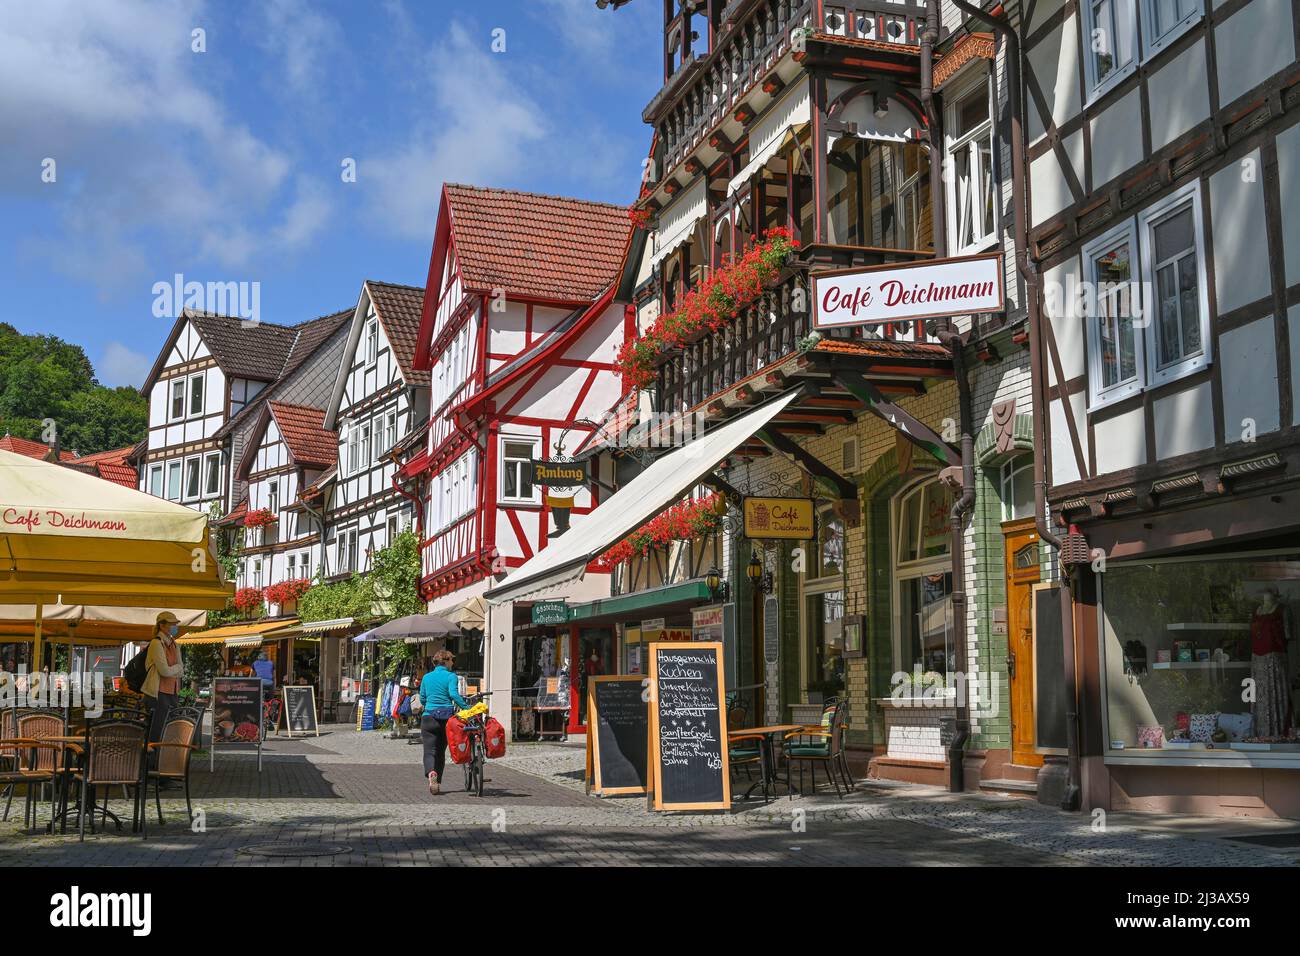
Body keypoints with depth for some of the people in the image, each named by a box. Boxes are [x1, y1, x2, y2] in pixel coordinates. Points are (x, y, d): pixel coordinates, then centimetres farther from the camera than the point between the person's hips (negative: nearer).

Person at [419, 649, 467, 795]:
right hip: (446, 716, -1)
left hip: (429, 717, 1)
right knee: (441, 751, 15)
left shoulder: (427, 677, 10)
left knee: (429, 751, -5)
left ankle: (431, 773, -34)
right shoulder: (450, 676, -1)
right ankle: (437, 782, 20)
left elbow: (422, 699, 15)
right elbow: (453, 694, -16)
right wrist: (466, 707, -15)